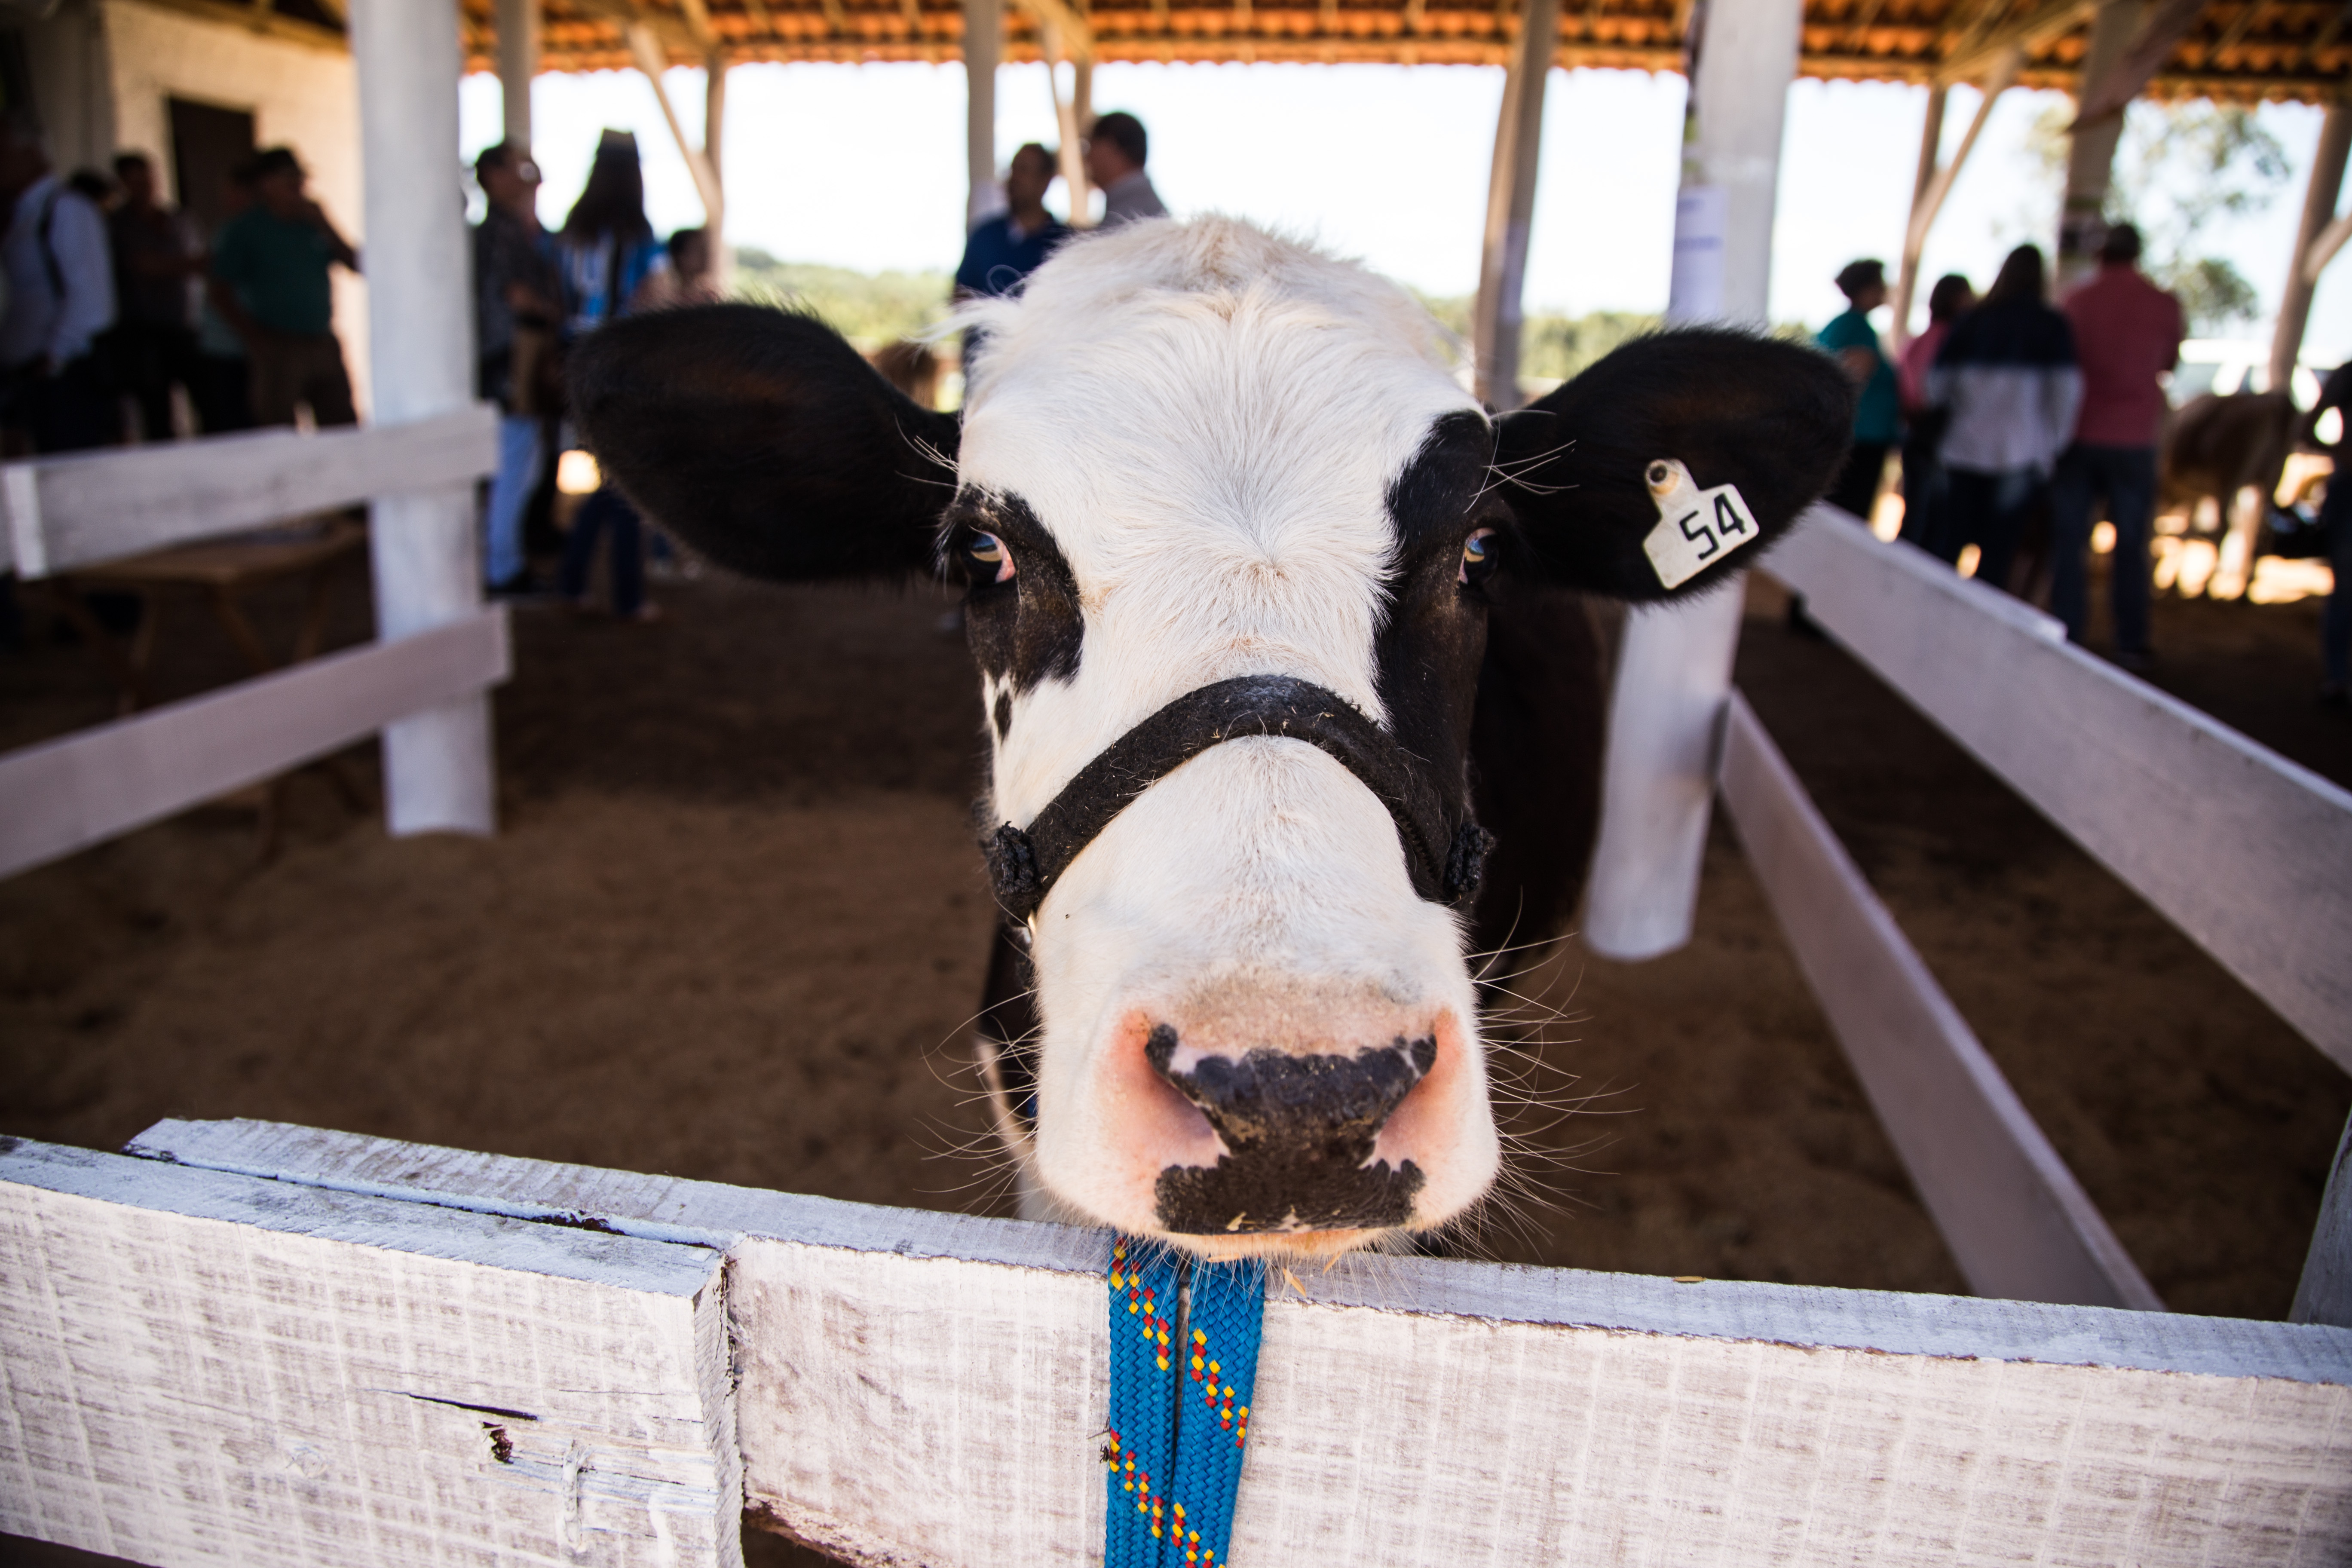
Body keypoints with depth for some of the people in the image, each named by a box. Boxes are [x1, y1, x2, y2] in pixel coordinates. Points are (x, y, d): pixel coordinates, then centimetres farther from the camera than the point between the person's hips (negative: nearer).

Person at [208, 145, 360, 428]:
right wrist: (256, 340, -9)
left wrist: (323, 225, -4)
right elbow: (222, 294, -1)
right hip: (278, 349, -4)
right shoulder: (244, 229, -1)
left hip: (324, 344, 4)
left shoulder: (312, 222, 11)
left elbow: (355, 265, 5)